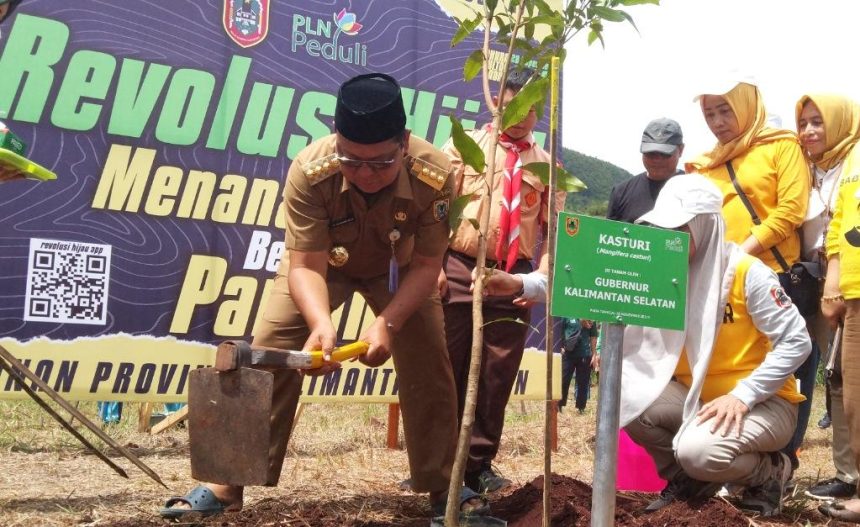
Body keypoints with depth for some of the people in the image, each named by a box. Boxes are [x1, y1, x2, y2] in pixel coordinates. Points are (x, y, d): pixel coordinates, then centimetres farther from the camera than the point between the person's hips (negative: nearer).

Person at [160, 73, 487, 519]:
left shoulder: (436, 175, -37)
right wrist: (321, 324, -53)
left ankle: (444, 485, 12)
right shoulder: (309, 170, -39)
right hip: (322, 262, -1)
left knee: (429, 366, -4)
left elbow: (426, 265, -25)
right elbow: (305, 265, -34)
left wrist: (387, 322, -38)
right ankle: (227, 483, -4)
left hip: (399, 269, 1)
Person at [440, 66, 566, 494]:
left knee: (496, 375, 6)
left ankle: (479, 463, 16)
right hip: (459, 269, -2)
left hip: (513, 278, 2)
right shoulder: (465, 145, 4)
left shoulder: (547, 165, 10)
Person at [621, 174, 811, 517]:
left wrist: (741, 396, -25)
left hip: (763, 402, -6)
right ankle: (688, 480, 6)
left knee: (697, 451, -33)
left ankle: (770, 472, 1)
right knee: (629, 398, -17)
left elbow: (796, 343, -19)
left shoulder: (746, 273, -18)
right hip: (696, 397, 6)